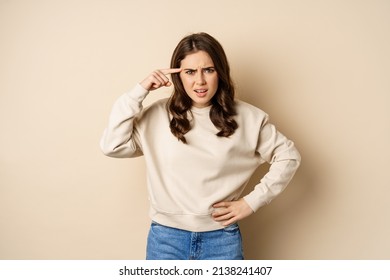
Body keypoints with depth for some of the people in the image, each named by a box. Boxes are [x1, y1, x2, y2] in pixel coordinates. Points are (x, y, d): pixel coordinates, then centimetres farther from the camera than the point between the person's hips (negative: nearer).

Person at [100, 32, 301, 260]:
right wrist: (139, 91, -14)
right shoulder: (158, 116, -4)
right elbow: (112, 146, -12)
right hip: (166, 238, 1)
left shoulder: (247, 118, -5)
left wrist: (252, 201, -4)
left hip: (222, 239, 0)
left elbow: (288, 156, 2)